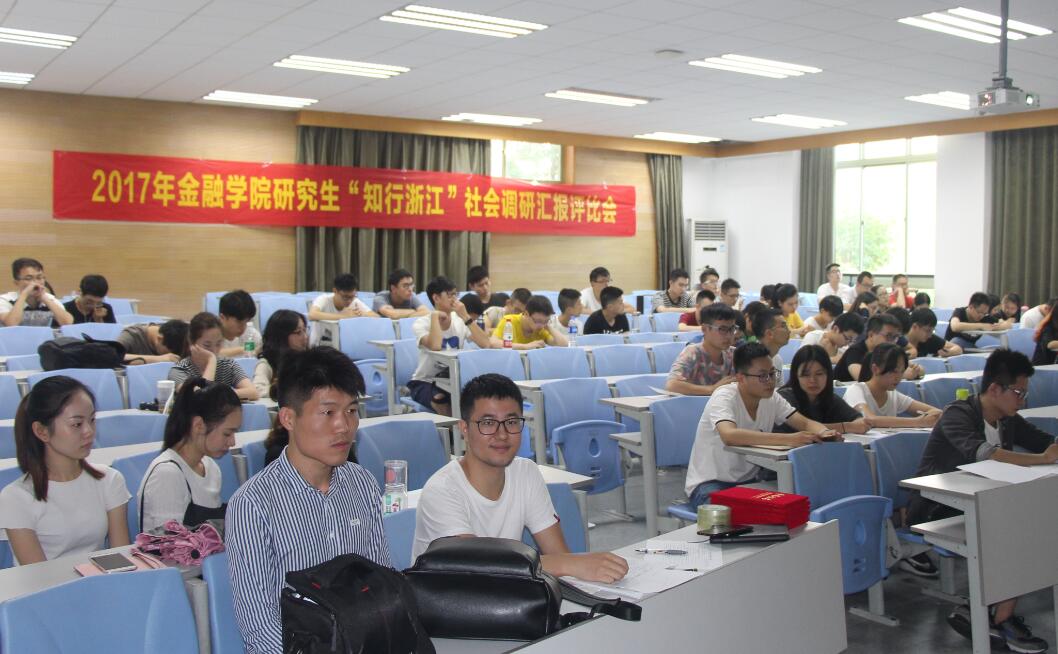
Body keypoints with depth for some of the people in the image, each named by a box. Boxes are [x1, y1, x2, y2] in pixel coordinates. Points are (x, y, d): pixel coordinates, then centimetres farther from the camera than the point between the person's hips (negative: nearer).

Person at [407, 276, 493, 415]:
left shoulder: (460, 320, -2)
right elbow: (435, 346, -35)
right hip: (424, 382, -3)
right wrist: (435, 315, -23)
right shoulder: (421, 324, -12)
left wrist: (466, 317, -20)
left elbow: (485, 344, -16)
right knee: (441, 399, -35)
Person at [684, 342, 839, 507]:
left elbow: (806, 423, -2)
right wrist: (789, 439, -44)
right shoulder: (724, 397, -20)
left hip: (748, 481, 6)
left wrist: (823, 432, -28)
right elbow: (729, 435, -39)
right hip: (709, 484, -6)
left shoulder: (772, 398, 0)